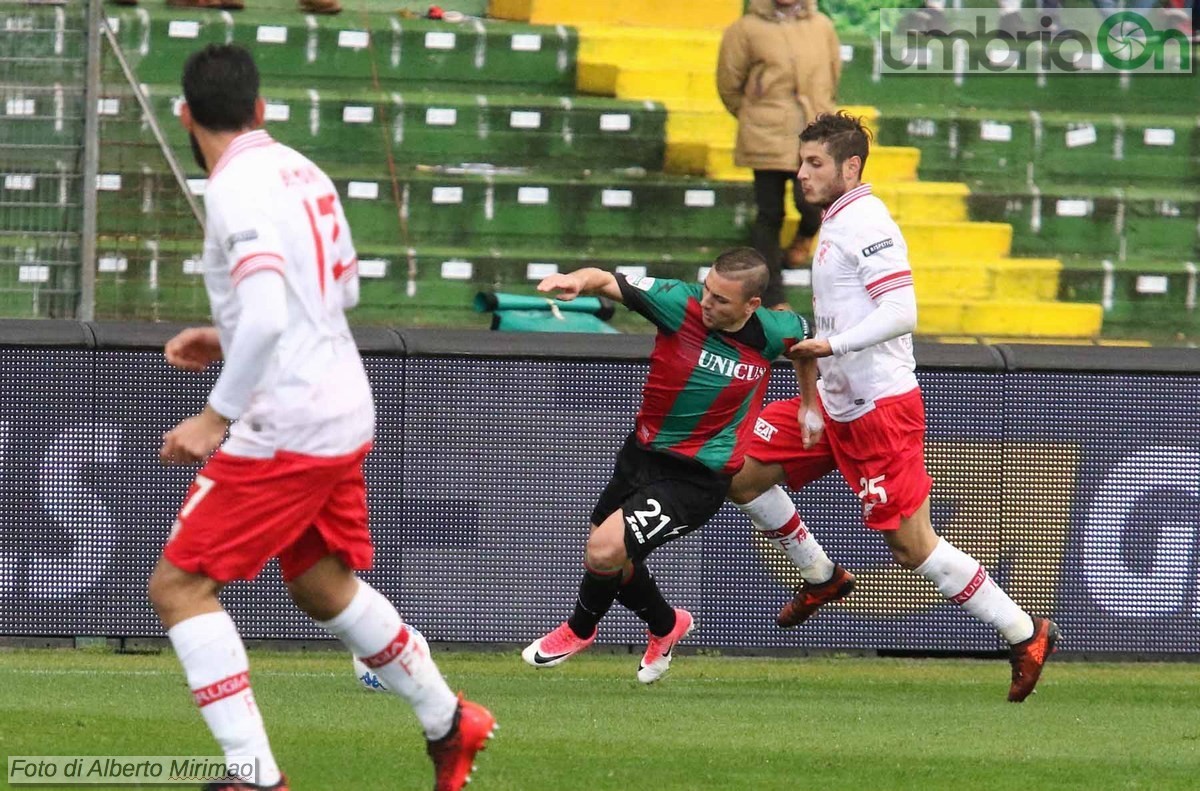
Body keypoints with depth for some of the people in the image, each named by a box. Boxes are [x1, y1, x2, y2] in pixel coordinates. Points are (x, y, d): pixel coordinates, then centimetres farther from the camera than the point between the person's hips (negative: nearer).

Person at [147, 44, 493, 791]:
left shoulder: (237, 190, -17)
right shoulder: (302, 172, 10)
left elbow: (267, 318, -27)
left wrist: (217, 415, -22)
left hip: (284, 430, -9)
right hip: (344, 414, 9)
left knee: (178, 585, -5)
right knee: (323, 585, 26)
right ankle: (449, 723, 35)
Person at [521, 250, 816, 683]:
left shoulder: (774, 332, -15)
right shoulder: (681, 303, -18)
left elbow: (807, 338, 10)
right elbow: (607, 281, -22)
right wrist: (579, 280, -45)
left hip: (698, 479, -4)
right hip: (642, 453, 4)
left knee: (605, 550, -17)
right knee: (611, 563, 17)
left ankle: (579, 629, 15)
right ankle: (667, 625, 47)